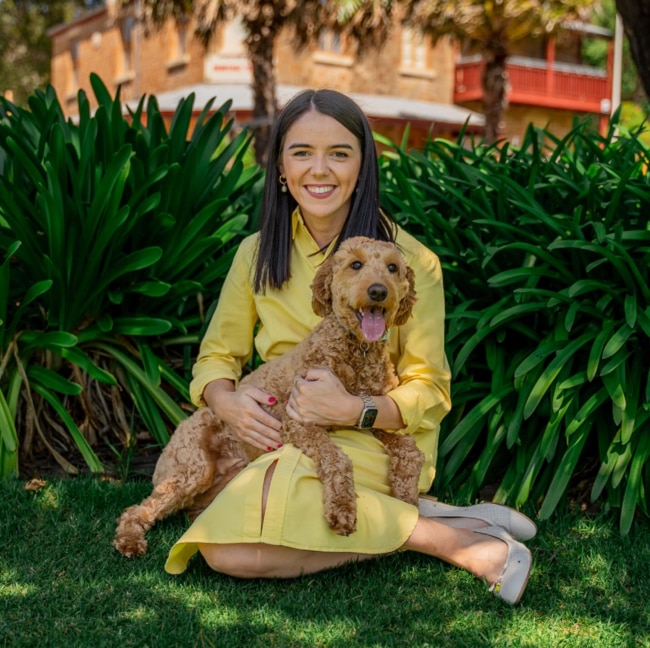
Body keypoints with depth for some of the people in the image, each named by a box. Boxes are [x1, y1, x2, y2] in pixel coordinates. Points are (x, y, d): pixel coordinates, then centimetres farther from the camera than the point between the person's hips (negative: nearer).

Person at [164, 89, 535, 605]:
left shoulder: (409, 261, -7)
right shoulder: (257, 254, 4)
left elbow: (429, 392, -5)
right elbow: (218, 355, 10)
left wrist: (354, 410, -24)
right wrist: (226, 400, -13)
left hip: (379, 444, -6)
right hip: (284, 441, 6)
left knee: (272, 494, -34)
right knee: (226, 551, -22)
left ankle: (457, 542, -18)